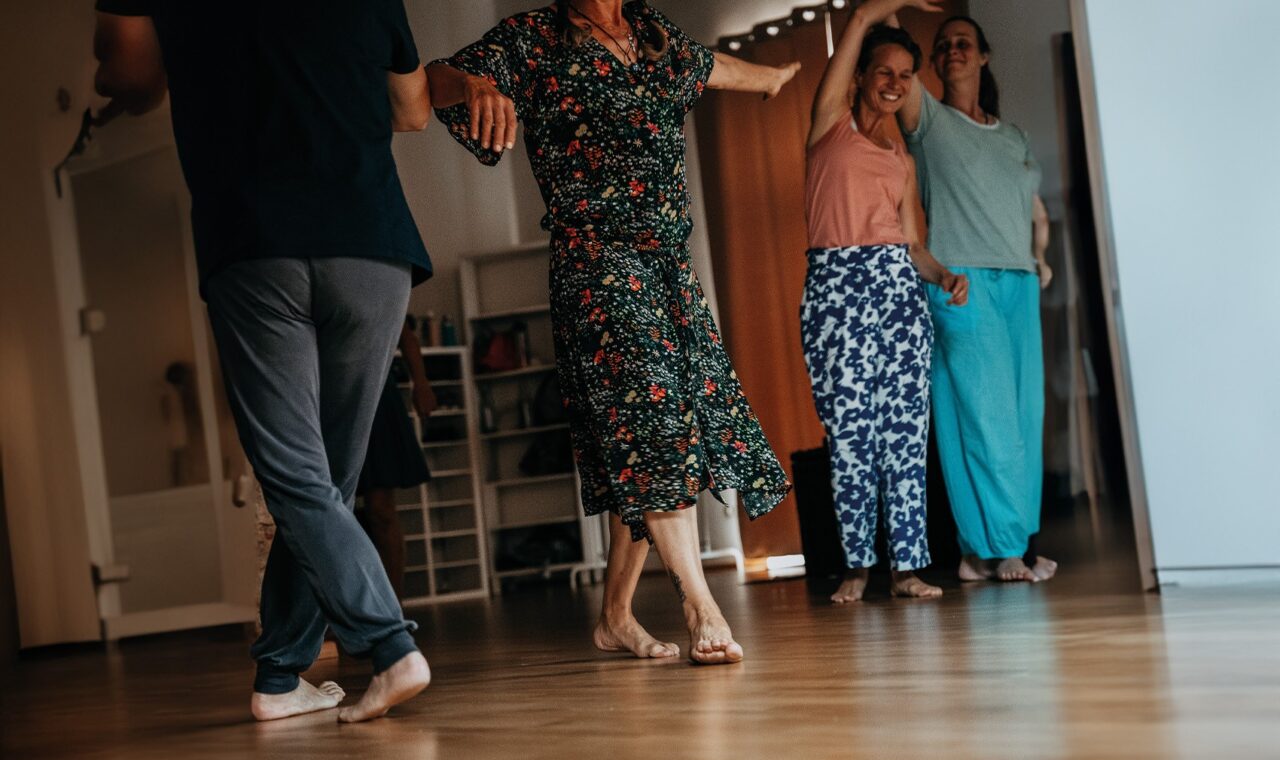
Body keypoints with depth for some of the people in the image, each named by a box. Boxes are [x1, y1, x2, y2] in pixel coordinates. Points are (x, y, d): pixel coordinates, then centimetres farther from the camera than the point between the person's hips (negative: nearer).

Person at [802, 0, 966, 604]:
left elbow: (911, 242, 16)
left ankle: (906, 565, 2)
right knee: (849, 433, -4)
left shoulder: (903, 161, 20)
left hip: (898, 287, 4)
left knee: (905, 430, -2)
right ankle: (858, 565, 5)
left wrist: (945, 276, -1)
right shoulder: (830, 124, 9)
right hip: (836, 285, -4)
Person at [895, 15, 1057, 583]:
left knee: (1023, 414, 1)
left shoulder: (1013, 138, 22)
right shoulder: (929, 120, 7)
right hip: (961, 280, -6)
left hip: (1018, 283, 6)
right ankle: (1002, 545, -8)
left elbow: (1038, 212, 27)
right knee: (984, 413, -10)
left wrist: (1040, 258, 15)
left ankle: (988, 549, 5)